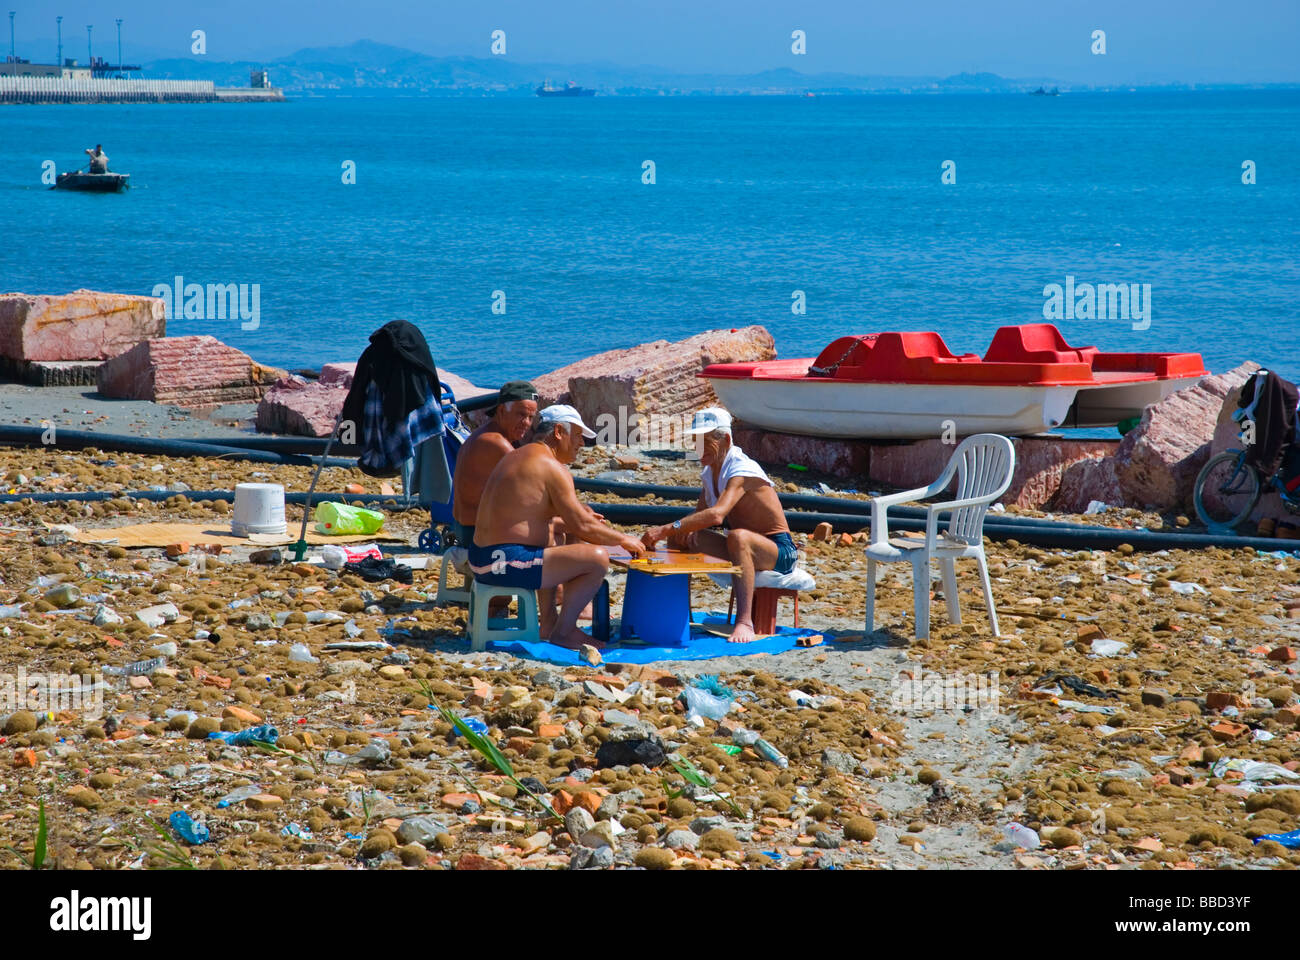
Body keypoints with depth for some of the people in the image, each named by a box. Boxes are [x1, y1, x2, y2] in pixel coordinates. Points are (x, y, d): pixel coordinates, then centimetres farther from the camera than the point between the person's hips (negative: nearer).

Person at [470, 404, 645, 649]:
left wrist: (576, 516, 28)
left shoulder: (516, 456, 19)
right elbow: (581, 527, -13)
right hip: (508, 564, -11)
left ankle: (549, 625, 31)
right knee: (597, 558, -14)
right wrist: (624, 540, 2)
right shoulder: (553, 467, -10)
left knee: (557, 539, 36)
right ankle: (562, 632, -2)